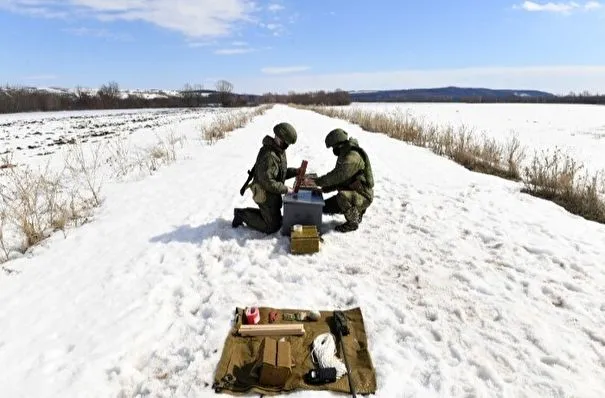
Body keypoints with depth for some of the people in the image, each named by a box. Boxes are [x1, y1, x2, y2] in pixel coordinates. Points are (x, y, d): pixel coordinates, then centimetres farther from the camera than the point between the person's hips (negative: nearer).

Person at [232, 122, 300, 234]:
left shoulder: (279, 151, 3)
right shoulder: (268, 155, -29)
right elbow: (267, 182, -30)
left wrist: (296, 171, -1)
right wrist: (285, 189, -23)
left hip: (273, 193, 10)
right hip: (266, 195, -10)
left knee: (276, 218, 25)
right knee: (273, 227, 2)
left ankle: (243, 212, 24)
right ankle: (242, 215, 10)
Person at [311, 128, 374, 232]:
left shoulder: (353, 156, -23)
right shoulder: (345, 155, 9)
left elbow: (338, 176, -33)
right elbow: (340, 180, 12)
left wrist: (317, 181, -29)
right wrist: (324, 189, -2)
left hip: (363, 196, -10)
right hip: (351, 194, 10)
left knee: (342, 196, -39)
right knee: (325, 207, 7)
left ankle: (353, 222, -14)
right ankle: (357, 211, 18)